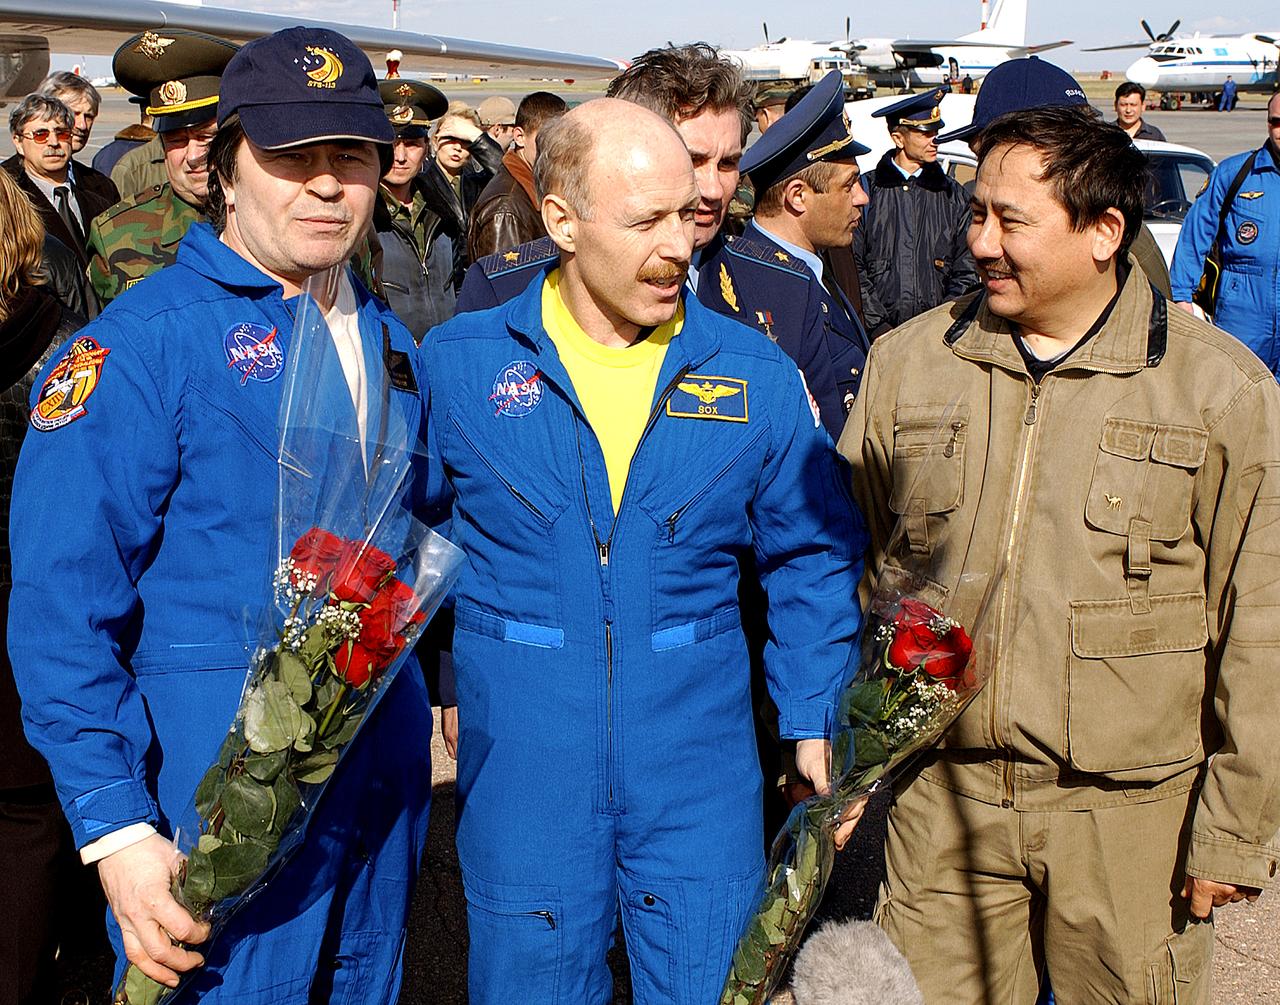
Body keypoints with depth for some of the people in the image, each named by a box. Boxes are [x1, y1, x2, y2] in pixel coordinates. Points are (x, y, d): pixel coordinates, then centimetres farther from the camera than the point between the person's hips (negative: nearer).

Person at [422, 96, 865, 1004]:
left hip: (701, 785, 1)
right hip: (521, 782, 0)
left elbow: (810, 559, 7)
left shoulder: (757, 378, -2)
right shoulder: (458, 364, -5)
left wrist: (813, 724, 4)